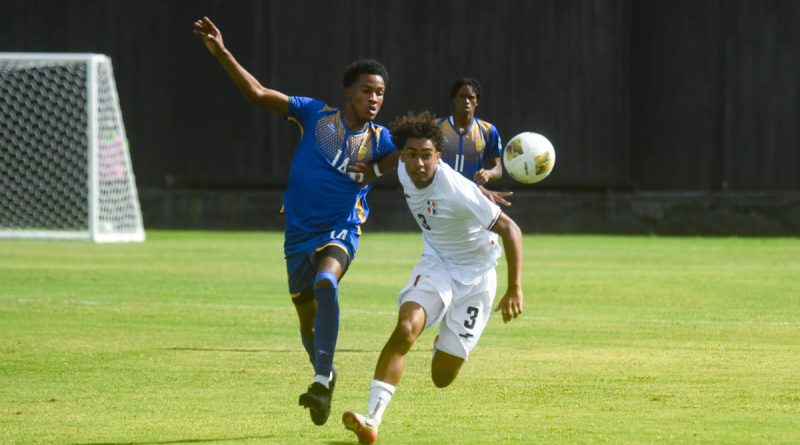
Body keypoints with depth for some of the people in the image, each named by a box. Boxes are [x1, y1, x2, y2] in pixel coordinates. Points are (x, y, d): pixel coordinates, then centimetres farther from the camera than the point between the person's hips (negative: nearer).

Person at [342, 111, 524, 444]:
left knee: (442, 378, -1)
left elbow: (509, 229, -28)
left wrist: (515, 289, -31)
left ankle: (446, 348, 39)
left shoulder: (458, 191, -31)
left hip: (475, 275, -4)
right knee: (406, 328, -27)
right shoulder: (404, 172, -12)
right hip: (435, 264, 4)